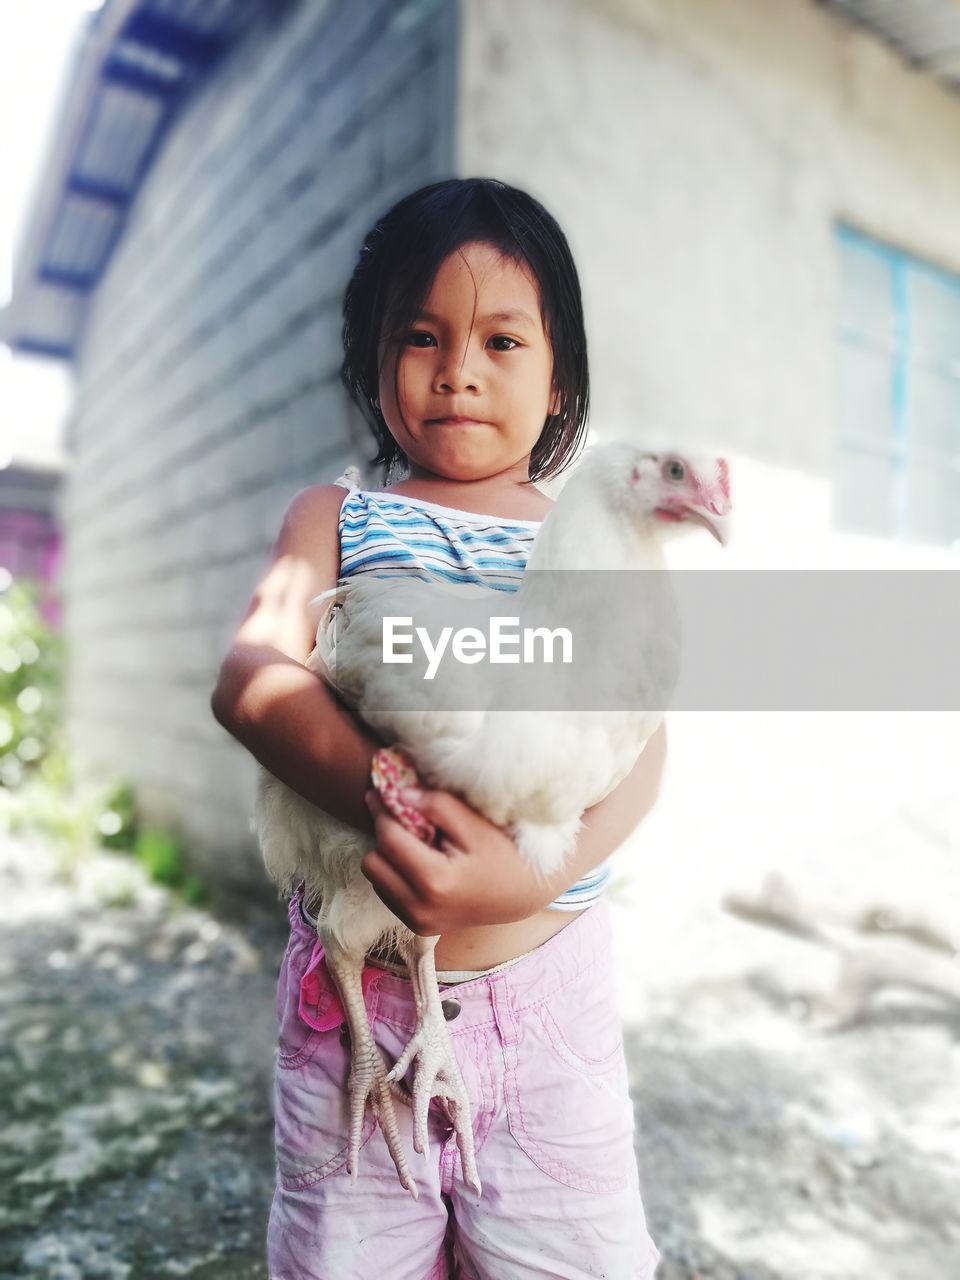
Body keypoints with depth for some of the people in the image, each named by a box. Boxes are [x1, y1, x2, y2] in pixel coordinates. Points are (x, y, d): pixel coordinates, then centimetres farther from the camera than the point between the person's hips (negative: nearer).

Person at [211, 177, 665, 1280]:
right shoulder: (337, 518, 4)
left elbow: (638, 744, -7)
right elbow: (251, 680, -12)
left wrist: (536, 871, -25)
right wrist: (390, 798, -30)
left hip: (547, 974, 1)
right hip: (353, 983, 0)